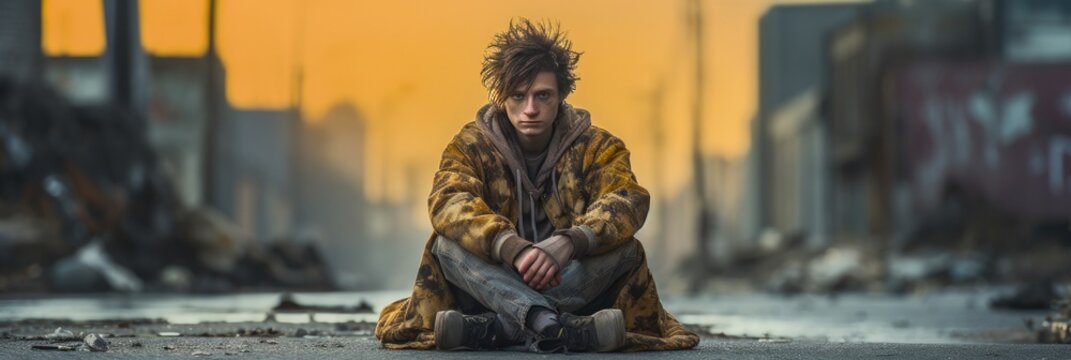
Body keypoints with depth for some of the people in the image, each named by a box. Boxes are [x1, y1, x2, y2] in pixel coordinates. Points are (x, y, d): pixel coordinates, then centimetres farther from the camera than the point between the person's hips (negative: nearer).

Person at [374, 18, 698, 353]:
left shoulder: (595, 146, 0)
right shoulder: (470, 146, -2)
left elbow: (628, 201, -18)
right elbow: (448, 203, -22)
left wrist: (568, 243, -40)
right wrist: (512, 248, -41)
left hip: (573, 288, 0)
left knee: (625, 248, -26)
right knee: (448, 243, -28)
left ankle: (498, 328, -36)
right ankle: (560, 326, -48)